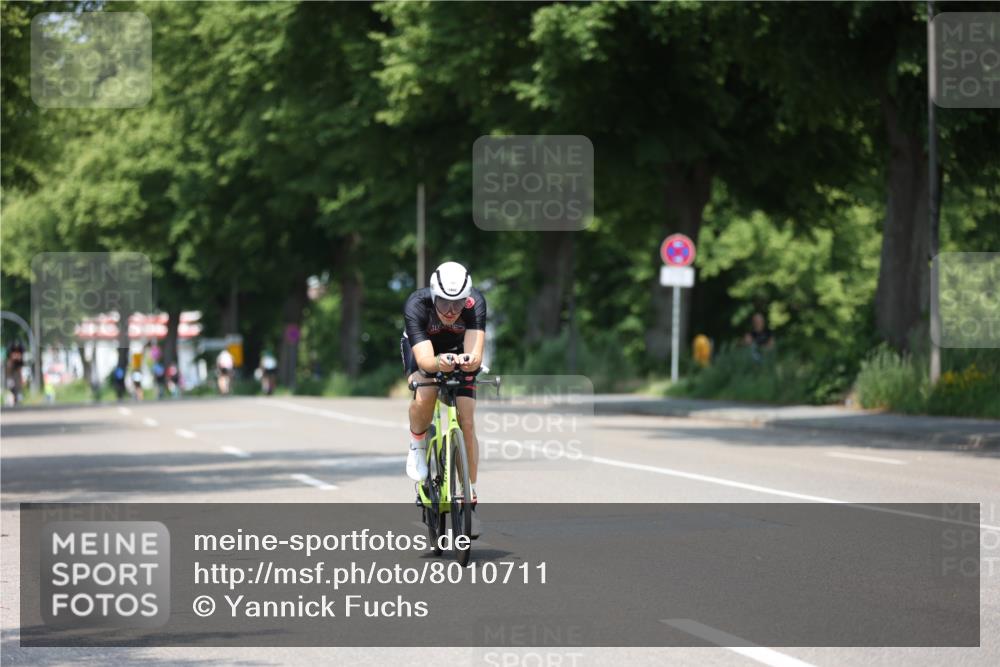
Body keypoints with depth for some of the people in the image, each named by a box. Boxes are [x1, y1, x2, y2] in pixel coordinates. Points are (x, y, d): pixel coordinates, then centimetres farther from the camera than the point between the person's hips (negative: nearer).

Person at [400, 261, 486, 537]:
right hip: (421, 349, -1)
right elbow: (424, 360, -45)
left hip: (458, 351, 1)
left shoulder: (475, 303, -34)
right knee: (425, 397, -34)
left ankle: (470, 498, 1)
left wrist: (469, 361, -66)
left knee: (467, 424, -12)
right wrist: (440, 363, -67)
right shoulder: (416, 305, -37)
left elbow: (476, 356, -43)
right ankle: (417, 445, -2)